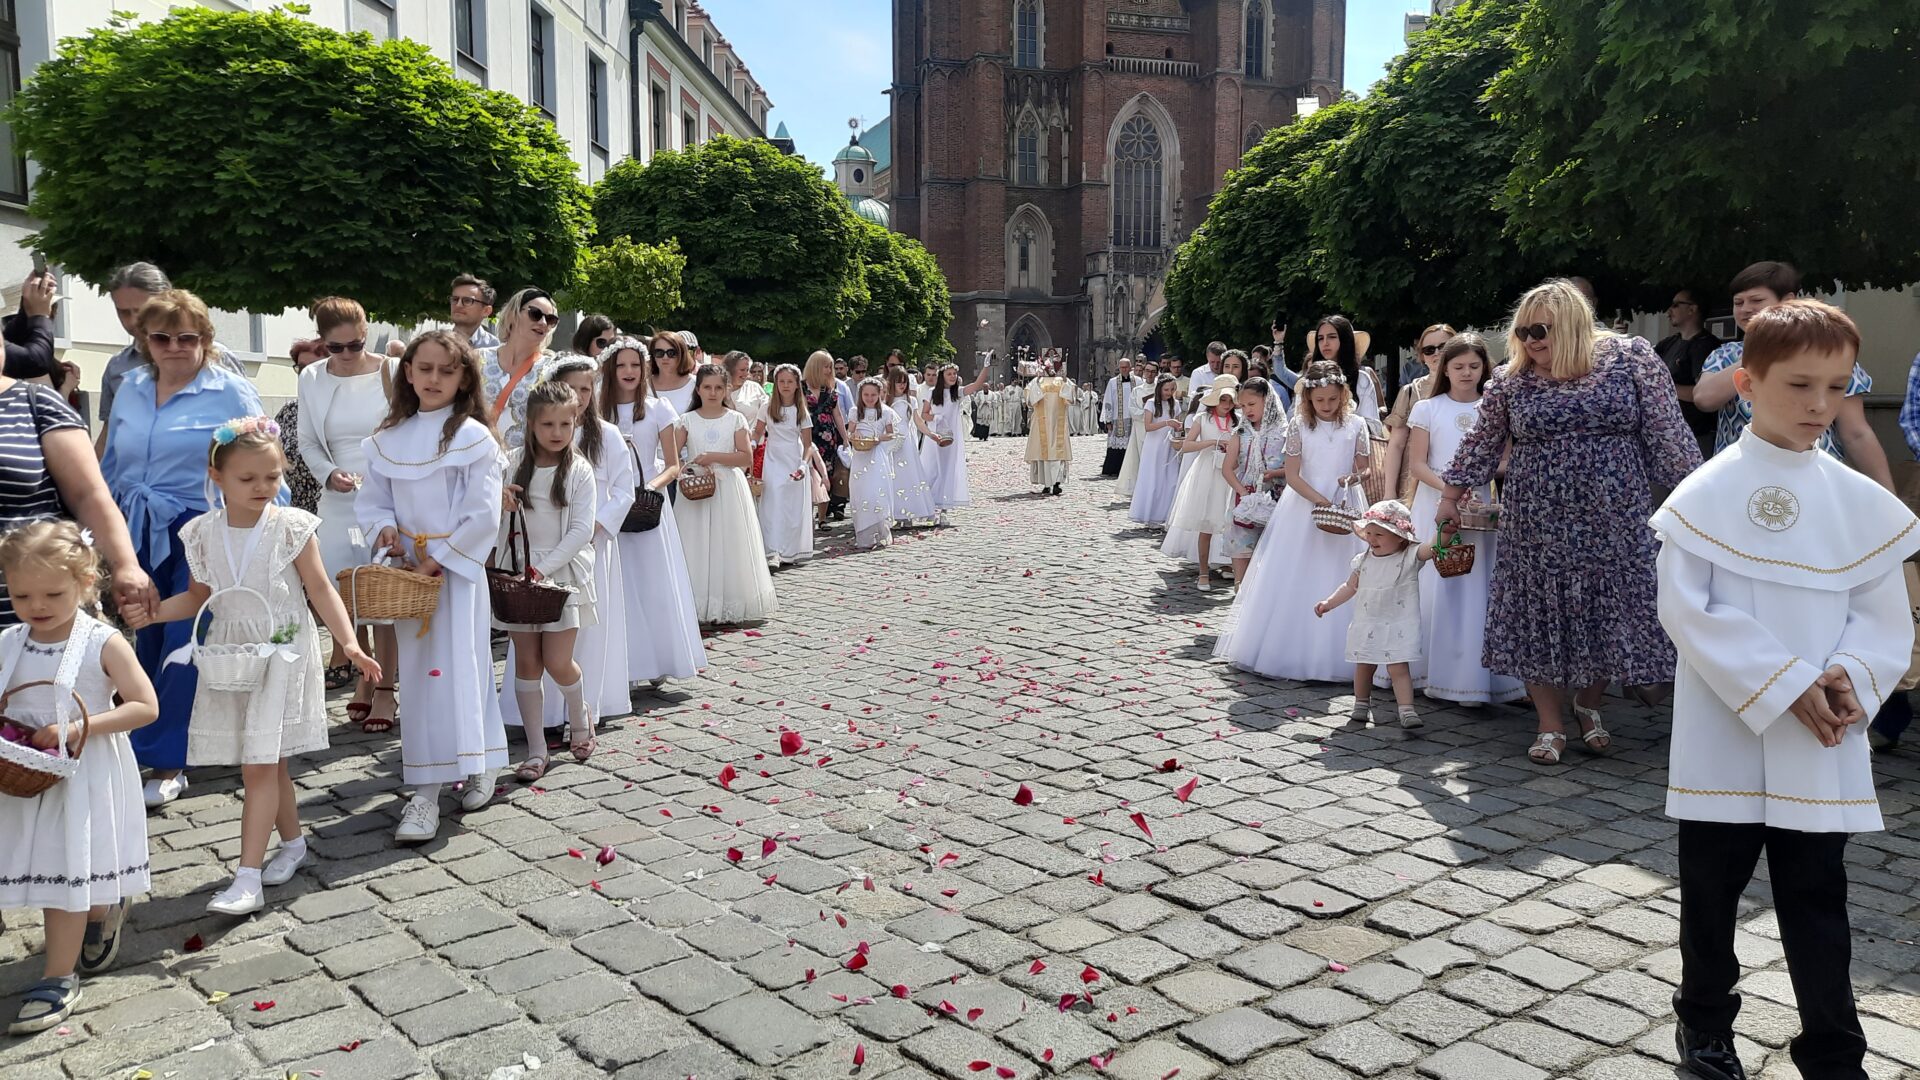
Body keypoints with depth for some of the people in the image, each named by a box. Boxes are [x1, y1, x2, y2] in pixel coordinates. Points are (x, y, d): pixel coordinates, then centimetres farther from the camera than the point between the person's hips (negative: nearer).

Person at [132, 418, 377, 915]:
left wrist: (349, 642, -17)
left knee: (259, 764, -8)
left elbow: (320, 589, -6)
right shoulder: (203, 534, 1)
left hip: (282, 651, -4)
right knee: (267, 761, 14)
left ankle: (248, 877, -8)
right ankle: (293, 842, 33)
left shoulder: (291, 527, -8)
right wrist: (151, 612, -6)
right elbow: (198, 597, 12)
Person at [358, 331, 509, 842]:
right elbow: (372, 499, 14)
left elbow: (483, 516, -12)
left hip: (456, 569, -5)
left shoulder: (473, 437, -8)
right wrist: (385, 528, -7)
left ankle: (428, 790, -3)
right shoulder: (388, 439, 8)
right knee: (418, 672, 7)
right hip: (408, 571, 5)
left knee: (454, 669, -8)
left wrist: (437, 560, -13)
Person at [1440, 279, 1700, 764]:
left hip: (1615, 523, -1)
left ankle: (1588, 705, 31)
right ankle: (1551, 725, 17)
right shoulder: (1511, 381, 2)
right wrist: (1450, 497, 14)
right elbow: (1482, 444, 12)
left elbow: (1667, 433, -1)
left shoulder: (1632, 358, -2)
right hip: (1537, 525, 1)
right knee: (1540, 618, 3)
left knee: (1608, 615, 5)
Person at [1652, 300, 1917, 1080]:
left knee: (1816, 901, 10)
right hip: (1725, 738, -2)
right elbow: (1687, 609, -13)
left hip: (1821, 746, 3)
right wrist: (1781, 685, -18)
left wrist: (1851, 677, -14)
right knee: (1712, 891, 13)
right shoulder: (1706, 495, -8)